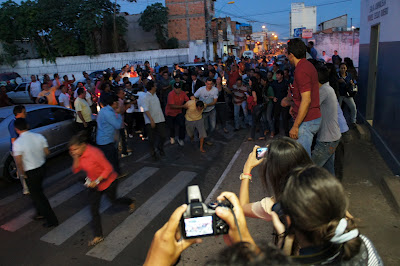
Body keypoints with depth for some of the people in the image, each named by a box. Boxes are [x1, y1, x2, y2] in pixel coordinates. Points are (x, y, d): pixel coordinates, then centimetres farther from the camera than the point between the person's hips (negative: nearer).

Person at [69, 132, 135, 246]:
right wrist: (76, 159, -23)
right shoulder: (79, 154, -10)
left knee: (114, 200, 19)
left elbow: (108, 168, -26)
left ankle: (131, 201, 52)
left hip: (108, 182, -6)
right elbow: (75, 170, -6)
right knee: (93, 209, 3)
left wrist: (97, 181, -30)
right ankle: (98, 236, 17)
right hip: (93, 184, 6)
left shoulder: (94, 153, -32)